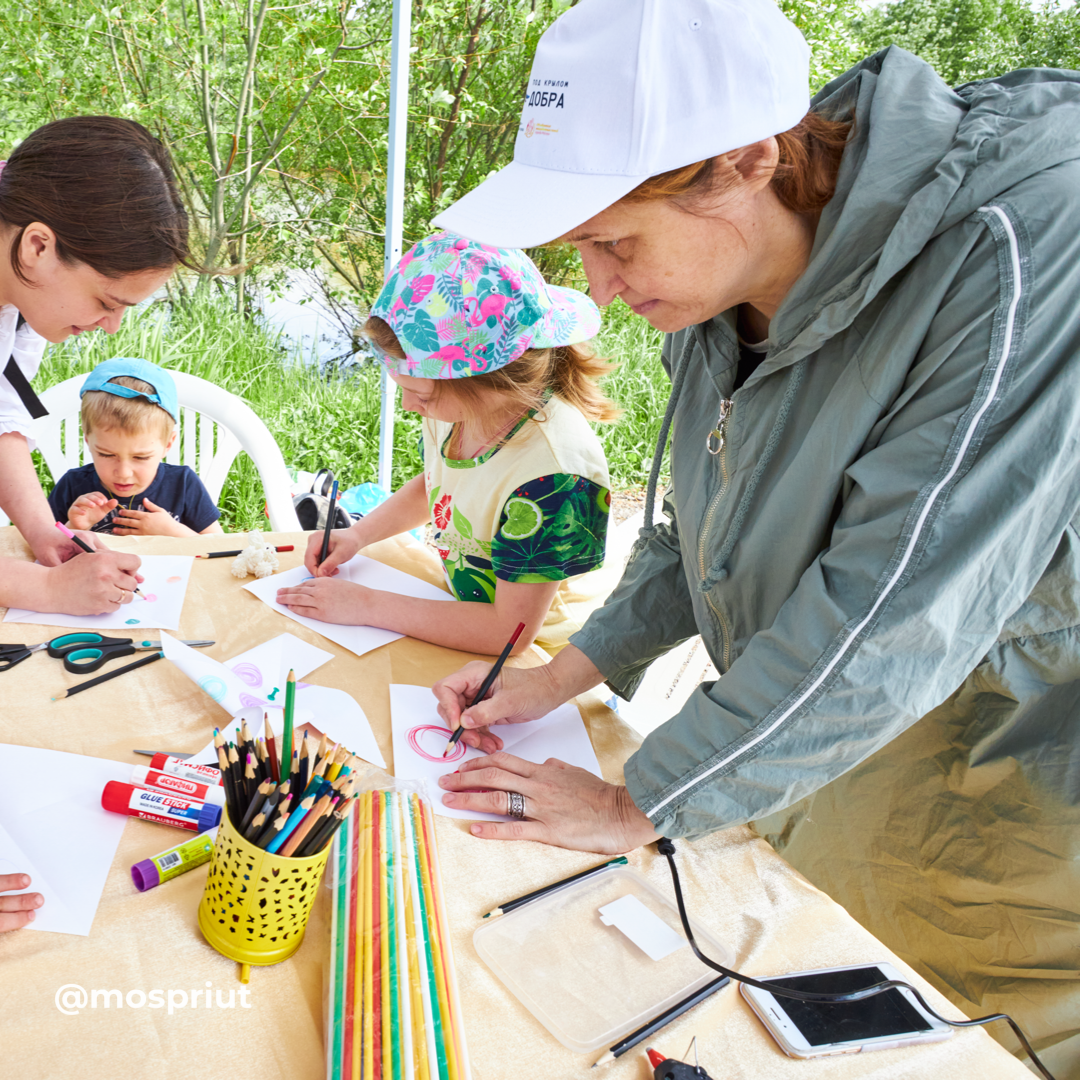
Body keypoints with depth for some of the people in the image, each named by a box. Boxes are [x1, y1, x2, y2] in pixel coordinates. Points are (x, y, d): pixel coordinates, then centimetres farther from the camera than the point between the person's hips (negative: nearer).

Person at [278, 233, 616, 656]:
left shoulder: (553, 476, -32)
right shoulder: (456, 405, -9)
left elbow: (509, 630, -28)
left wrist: (366, 605, -22)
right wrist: (358, 534, 1)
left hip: (537, 657, -7)